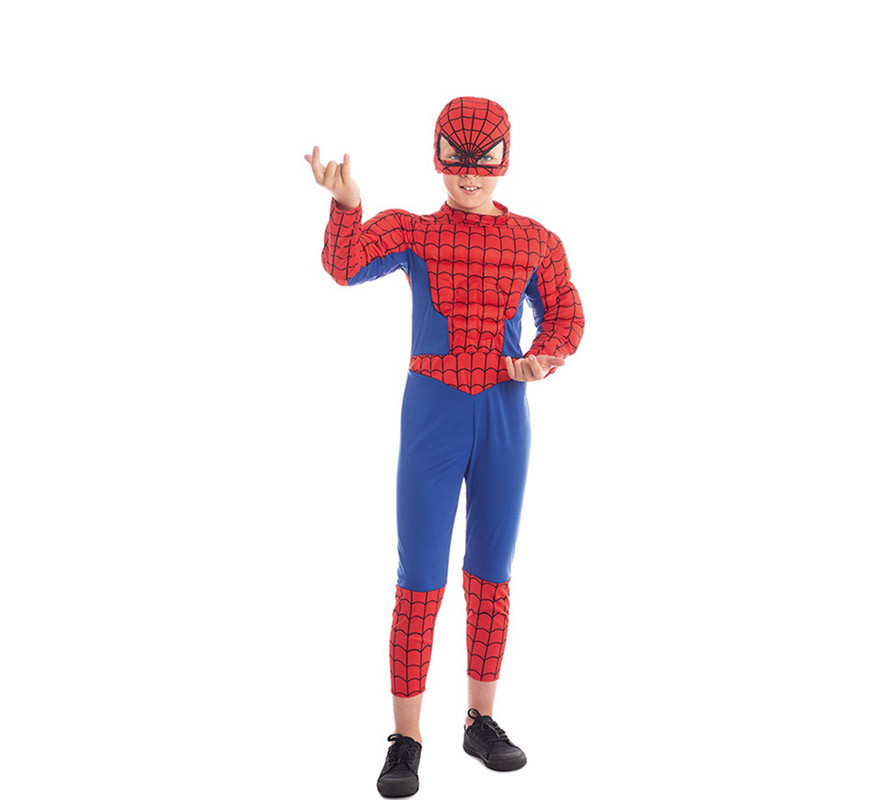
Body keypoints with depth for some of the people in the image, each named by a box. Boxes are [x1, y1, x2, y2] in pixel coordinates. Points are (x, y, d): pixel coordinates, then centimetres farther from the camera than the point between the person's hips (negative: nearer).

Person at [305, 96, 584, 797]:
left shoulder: (535, 240, 6)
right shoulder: (409, 232, 0)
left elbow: (565, 317, 14)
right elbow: (347, 266, -19)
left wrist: (543, 360, -8)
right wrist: (347, 205, -39)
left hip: (505, 415, 3)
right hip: (433, 412, -2)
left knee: (491, 577, 12)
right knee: (420, 580, -2)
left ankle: (481, 721, 27)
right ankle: (407, 739, 11)